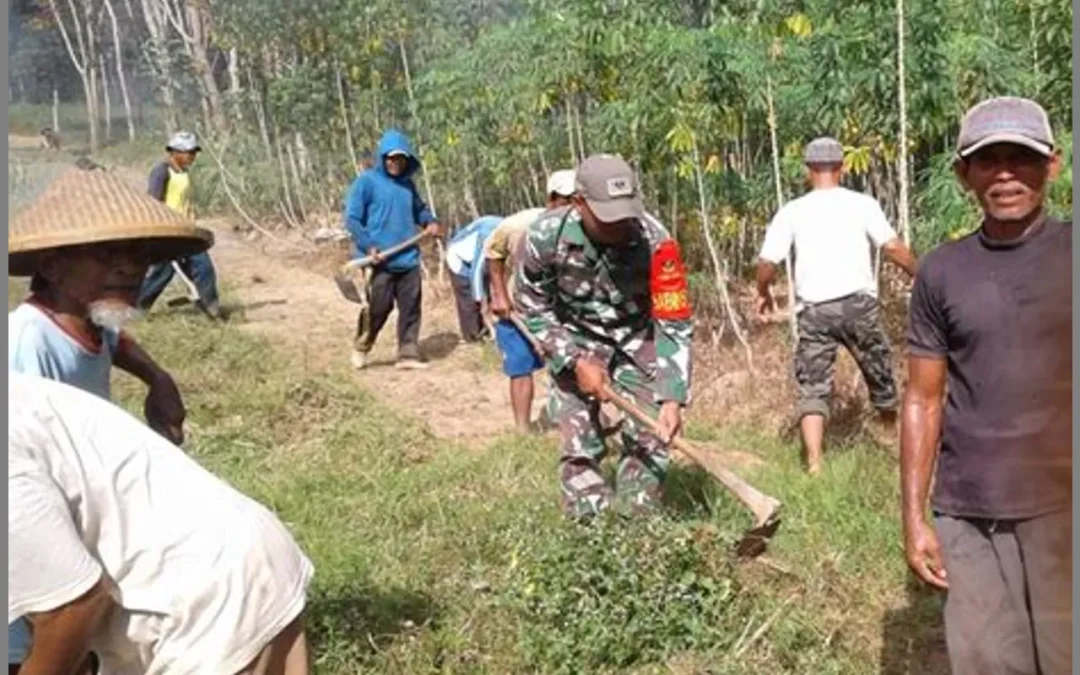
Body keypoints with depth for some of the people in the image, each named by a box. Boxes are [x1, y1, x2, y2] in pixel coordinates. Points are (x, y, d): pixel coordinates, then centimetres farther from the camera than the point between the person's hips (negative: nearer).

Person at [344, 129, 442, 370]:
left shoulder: (407, 183, 12)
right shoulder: (367, 181, -5)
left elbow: (419, 209, 27)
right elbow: (351, 219, -7)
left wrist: (430, 221, 5)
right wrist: (368, 246, -18)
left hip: (409, 259, 5)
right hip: (380, 261, -5)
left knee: (411, 308, 6)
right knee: (378, 308, 1)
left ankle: (408, 352, 16)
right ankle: (361, 348, 24)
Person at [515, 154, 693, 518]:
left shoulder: (655, 241, -30)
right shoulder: (545, 236, -28)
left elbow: (675, 323, -24)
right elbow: (532, 307, -11)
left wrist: (673, 397, -32)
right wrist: (575, 361, -19)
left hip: (637, 338, 0)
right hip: (573, 343, 0)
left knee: (649, 437, -4)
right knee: (579, 444, -1)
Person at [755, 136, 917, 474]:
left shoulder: (792, 211, 3)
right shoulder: (862, 203, 2)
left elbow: (767, 262, -3)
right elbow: (893, 247, -7)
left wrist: (763, 292, 16)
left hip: (813, 309, 0)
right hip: (858, 302, 0)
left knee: (813, 388, 3)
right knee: (879, 371, 21)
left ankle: (814, 464, -6)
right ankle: (890, 434, 41)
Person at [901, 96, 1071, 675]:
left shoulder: (1067, 254, 0)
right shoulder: (941, 272, 3)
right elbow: (923, 400, 7)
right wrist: (913, 517, 4)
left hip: (1062, 511, -1)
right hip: (968, 519, 1)